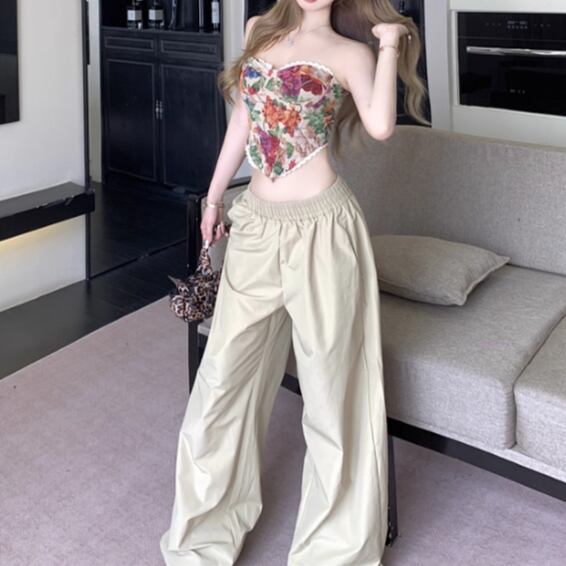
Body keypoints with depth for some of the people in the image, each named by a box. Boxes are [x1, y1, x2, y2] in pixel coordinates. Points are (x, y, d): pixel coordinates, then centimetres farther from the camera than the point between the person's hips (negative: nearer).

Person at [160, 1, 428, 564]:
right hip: (256, 226, 5)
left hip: (321, 227, -5)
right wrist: (213, 197, 23)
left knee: (332, 385, 5)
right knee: (224, 374, 9)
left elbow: (380, 125, -20)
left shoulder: (350, 52, -1)